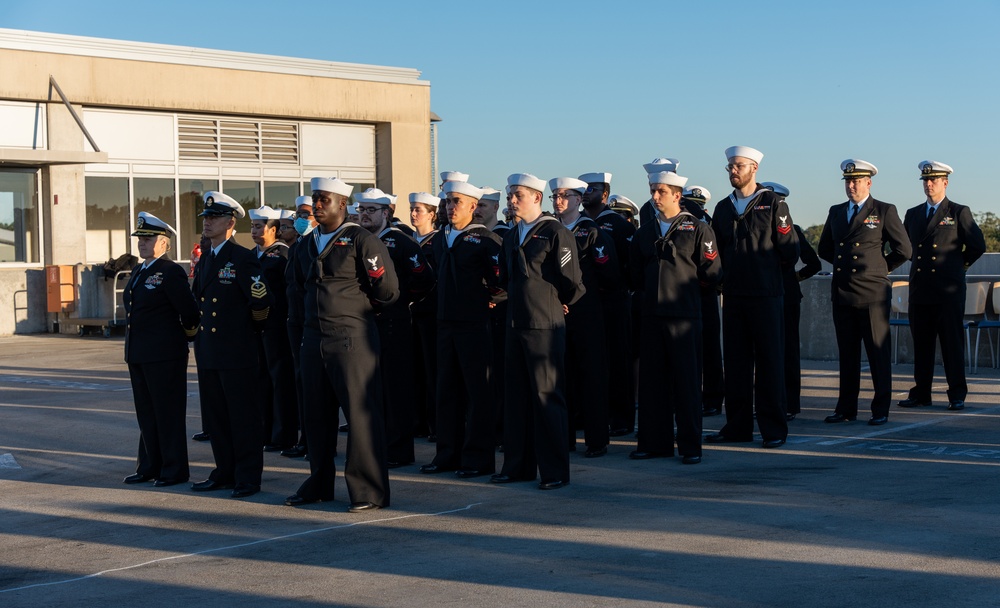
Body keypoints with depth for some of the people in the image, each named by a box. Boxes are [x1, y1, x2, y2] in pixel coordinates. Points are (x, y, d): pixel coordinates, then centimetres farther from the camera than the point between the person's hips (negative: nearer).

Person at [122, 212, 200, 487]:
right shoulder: (138, 272, 14)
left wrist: (188, 330, -1)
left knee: (168, 413, -1)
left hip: (165, 355, -9)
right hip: (138, 355, 9)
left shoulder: (171, 272, -14)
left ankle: (174, 470, 6)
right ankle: (149, 466, 23)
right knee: (146, 412, 14)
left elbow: (189, 310, -17)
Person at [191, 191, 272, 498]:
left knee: (244, 416, -1)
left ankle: (248, 478, 5)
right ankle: (225, 473, 22)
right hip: (208, 351, 8)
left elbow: (261, 303, -12)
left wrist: (250, 328, 0)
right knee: (215, 416, 12)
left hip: (237, 351, -8)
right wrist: (201, 329, 18)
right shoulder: (204, 260, 13)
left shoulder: (243, 259, -10)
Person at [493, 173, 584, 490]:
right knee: (516, 397, 11)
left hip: (545, 327, -7)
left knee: (547, 397, -4)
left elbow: (573, 284, -10)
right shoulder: (511, 237, 15)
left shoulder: (556, 233, -9)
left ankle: (555, 470, 2)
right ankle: (519, 466, 19)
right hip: (516, 326, 8)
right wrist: (517, 301, 14)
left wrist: (554, 305, 4)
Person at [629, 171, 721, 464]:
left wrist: (684, 289, 7)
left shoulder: (697, 228, -1)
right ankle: (654, 442, 13)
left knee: (687, 382, -2)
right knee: (651, 381, 6)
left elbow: (711, 272, -1)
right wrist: (649, 291, 13)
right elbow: (634, 272, 22)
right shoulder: (645, 231, 13)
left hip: (684, 315, -5)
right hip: (652, 314, 5)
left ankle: (690, 446, 3)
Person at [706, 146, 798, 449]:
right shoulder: (723, 207, 13)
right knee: (735, 362, 7)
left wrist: (763, 265, 4)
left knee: (770, 362, -2)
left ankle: (774, 429, 3)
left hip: (766, 296, -5)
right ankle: (738, 426, 13)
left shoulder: (773, 203, -2)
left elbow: (789, 251, -3)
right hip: (733, 296, 5)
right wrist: (725, 276, 7)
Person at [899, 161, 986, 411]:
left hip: (949, 290, -4)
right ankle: (920, 393, 11)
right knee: (921, 343, 6)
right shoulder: (913, 214, 14)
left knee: (952, 343, -3)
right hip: (920, 289, 4)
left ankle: (957, 395, 2)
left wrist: (958, 265, 9)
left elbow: (977, 245, 2)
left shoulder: (959, 212, 1)